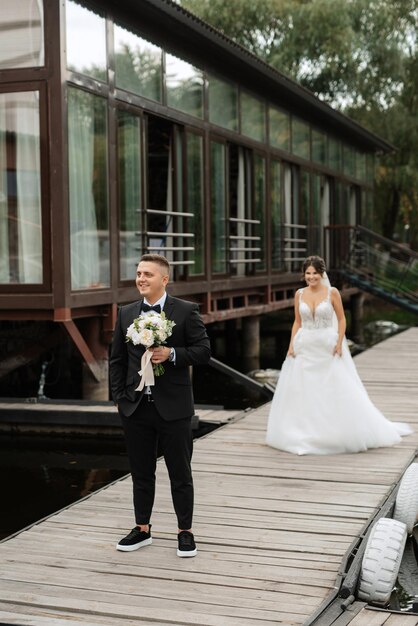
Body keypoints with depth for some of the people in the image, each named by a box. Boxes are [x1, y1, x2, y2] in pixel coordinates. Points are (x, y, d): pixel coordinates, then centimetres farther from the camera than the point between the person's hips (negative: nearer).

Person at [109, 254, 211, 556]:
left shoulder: (186, 311, -4)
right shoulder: (126, 313, 8)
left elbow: (203, 351, -6)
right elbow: (117, 359, 11)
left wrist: (172, 354, -21)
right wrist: (119, 396, 5)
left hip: (173, 407, -3)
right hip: (135, 407, 4)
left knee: (180, 474, 7)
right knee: (141, 473, 14)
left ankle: (185, 532, 20)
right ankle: (142, 529, 28)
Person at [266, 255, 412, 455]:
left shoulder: (332, 292, -5)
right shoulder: (299, 294, 4)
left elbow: (341, 319, -2)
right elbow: (297, 322, 9)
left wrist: (339, 343, -12)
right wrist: (291, 345, 1)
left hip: (327, 348, -3)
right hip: (304, 348, 3)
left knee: (336, 391, -1)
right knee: (301, 391, 5)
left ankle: (340, 433, 12)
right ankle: (304, 432, 16)